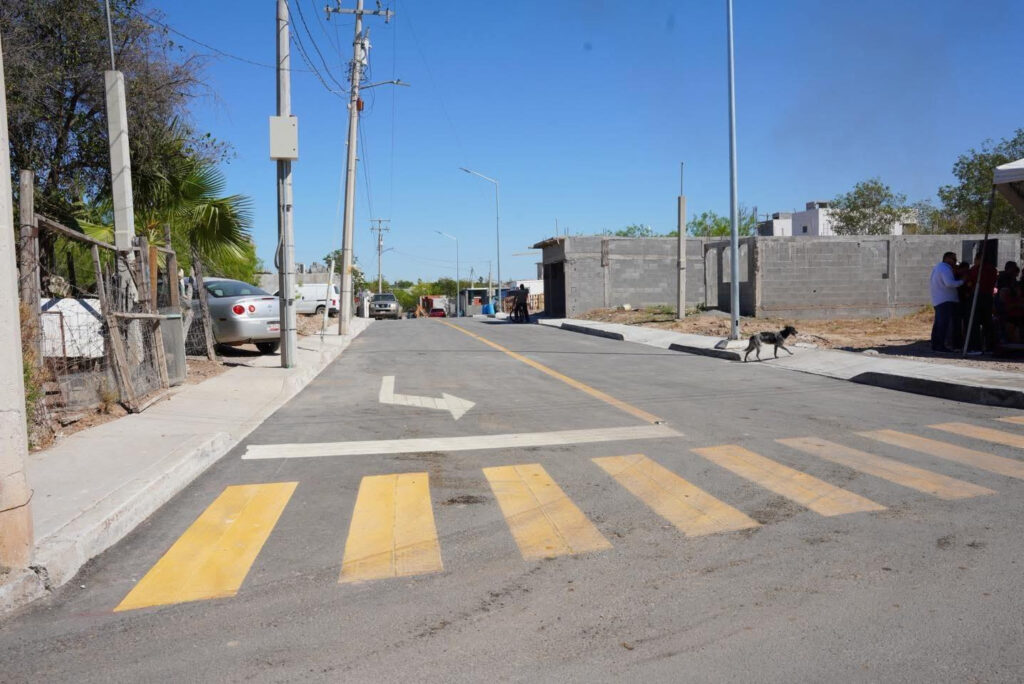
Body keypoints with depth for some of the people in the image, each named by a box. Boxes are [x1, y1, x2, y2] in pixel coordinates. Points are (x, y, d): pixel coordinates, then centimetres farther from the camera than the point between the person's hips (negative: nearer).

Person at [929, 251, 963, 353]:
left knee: (938, 323, 11)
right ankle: (941, 345, -16)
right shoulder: (945, 269, -11)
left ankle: (935, 344, 13)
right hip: (945, 300, -11)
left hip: (937, 300, 11)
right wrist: (962, 281, -13)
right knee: (944, 323, -12)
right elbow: (949, 283, -25)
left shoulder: (937, 267, 22)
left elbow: (930, 286, 28)